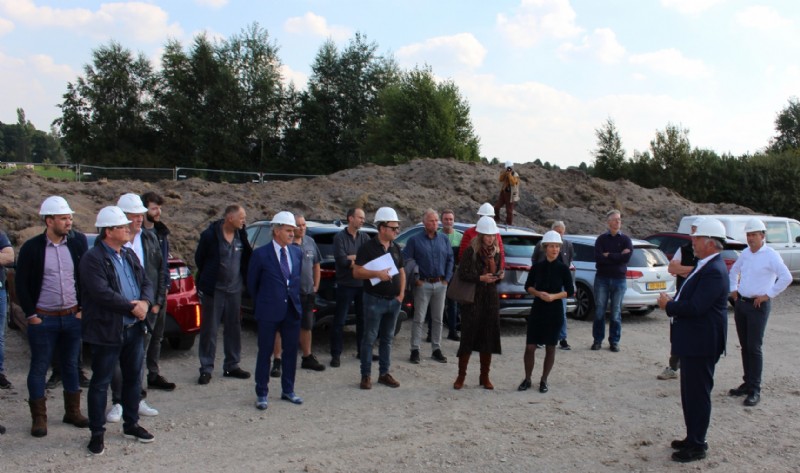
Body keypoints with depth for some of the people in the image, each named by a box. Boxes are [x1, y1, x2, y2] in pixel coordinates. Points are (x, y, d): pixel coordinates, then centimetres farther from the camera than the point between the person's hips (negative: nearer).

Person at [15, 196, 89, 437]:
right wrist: (31, 315, -5)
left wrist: (84, 308, 0)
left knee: (71, 365, 13)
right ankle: (39, 418, 19)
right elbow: (21, 284, -3)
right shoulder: (32, 247, -8)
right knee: (39, 368, 7)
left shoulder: (78, 242, -2)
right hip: (43, 318, -2)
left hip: (73, 317, 2)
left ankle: (73, 412, 25)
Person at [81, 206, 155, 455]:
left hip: (134, 328, 7)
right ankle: (97, 433, 14)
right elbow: (102, 293, -22)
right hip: (107, 331, -7)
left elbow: (146, 283, 10)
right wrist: (132, 306, -17)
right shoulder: (93, 259, -13)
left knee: (133, 378, 15)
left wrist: (145, 302, -10)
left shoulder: (130, 255, 12)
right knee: (100, 383, 4)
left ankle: (131, 424, 30)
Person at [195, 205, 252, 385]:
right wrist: (208, 279, 7)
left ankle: (232, 366, 23)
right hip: (213, 289, -5)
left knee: (234, 328, 11)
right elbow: (199, 258, -1)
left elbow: (247, 258, 10)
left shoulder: (241, 235, 0)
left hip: (234, 288, 5)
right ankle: (206, 368, 11)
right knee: (209, 329, 2)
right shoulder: (210, 234, -12)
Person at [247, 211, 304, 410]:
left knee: (291, 351, 11)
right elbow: (252, 283, 1)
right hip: (269, 312, -4)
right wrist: (261, 304, 7)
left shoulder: (297, 252, 5)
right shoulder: (261, 254, -9)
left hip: (292, 310, 5)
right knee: (265, 352, 4)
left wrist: (294, 298, 11)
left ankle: (288, 390, 25)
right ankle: (261, 394, 15)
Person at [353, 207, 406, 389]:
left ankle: (384, 373, 21)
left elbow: (401, 271, 17)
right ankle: (366, 375, 8)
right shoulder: (368, 247, -9)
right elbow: (356, 272, -14)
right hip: (375, 300, -6)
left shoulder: (395, 248, 10)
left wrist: (402, 293, 5)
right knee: (369, 338, 1)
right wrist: (377, 274, -26)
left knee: (387, 338, 12)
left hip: (394, 301, 6)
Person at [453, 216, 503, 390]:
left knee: (489, 338, 7)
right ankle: (461, 376, 10)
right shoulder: (471, 251, -6)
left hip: (491, 299, 5)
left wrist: (498, 276, -8)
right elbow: (462, 274, -11)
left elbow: (496, 274, 14)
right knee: (468, 337, -1)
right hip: (472, 299, -5)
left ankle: (485, 377, 18)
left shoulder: (496, 252, 9)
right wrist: (480, 278, -21)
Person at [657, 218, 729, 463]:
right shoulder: (705, 266, 11)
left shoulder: (714, 271, -22)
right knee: (690, 393, 19)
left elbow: (695, 307, -27)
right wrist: (672, 303, -1)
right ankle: (692, 438, 31)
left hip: (701, 344, -10)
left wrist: (668, 305, -12)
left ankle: (697, 446, 12)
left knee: (698, 394, 1)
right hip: (692, 341, 10)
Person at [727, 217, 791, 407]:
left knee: (754, 348, -6)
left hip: (758, 306, -7)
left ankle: (755, 390, -1)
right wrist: (733, 289, 16)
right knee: (744, 346, 12)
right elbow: (734, 270, 27)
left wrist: (768, 295, -15)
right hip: (740, 304, 7)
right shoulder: (745, 253, 10)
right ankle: (747, 383, 22)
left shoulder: (771, 255, -10)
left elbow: (786, 278, -19)